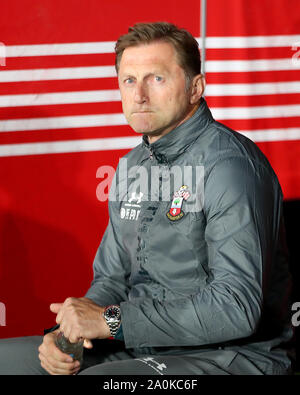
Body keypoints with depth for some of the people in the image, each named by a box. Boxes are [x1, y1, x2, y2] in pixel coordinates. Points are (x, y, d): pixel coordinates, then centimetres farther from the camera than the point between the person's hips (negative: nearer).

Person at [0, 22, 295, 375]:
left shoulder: (230, 164, -16)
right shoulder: (133, 166, 12)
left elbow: (238, 309, -25)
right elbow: (111, 279, 18)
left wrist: (113, 321, -21)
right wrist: (71, 331, -4)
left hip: (233, 356, -8)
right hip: (142, 349, 8)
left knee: (96, 380, -34)